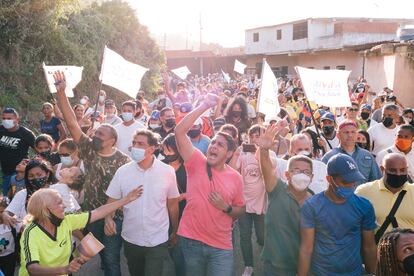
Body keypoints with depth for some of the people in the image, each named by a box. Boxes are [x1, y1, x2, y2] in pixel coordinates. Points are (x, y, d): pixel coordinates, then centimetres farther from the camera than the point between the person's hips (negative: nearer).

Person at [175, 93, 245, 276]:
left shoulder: (235, 178, -2)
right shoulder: (196, 163, -5)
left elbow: (240, 210, 9)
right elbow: (180, 131, -16)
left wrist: (226, 207, -13)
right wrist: (205, 106, -17)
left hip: (221, 247, 0)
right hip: (191, 240, 0)